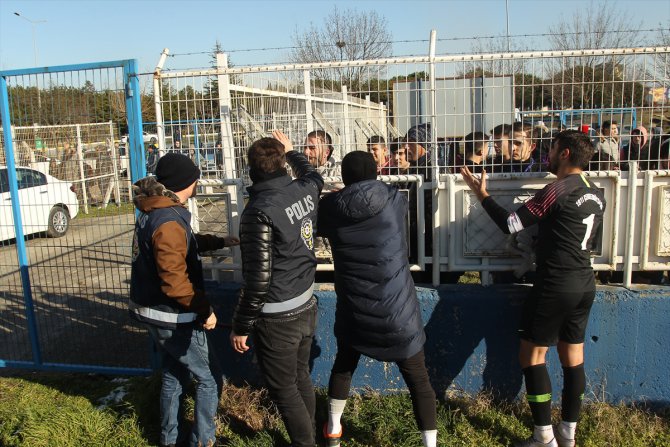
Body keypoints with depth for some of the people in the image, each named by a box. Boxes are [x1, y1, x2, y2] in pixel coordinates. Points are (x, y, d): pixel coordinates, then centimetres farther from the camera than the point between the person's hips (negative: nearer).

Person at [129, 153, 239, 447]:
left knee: (174, 375, 25)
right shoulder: (170, 221, -26)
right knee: (209, 379, 6)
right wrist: (204, 310, -20)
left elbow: (186, 243, 22)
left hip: (154, 312, 10)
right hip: (174, 318, -10)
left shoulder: (153, 212, 5)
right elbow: (175, 282, -29)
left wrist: (222, 241, 21)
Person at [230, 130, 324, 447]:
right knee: (301, 378, 22)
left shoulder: (260, 210, -23)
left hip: (277, 318, -8)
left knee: (284, 390, 9)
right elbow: (314, 175, 25)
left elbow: (258, 279, -23)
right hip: (306, 306, 8)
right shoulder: (307, 189, -3)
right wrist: (290, 151, 40)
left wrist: (241, 327, -12)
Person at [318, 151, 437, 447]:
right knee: (418, 380, 12)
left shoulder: (330, 207, -7)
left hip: (353, 311, 2)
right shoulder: (396, 200, -8)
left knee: (343, 366, 27)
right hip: (398, 311, -2)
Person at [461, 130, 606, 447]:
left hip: (556, 285, -8)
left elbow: (510, 224, -16)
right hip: (584, 284, 8)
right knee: (573, 358, 13)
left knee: (531, 356, 2)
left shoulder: (558, 190, -16)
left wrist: (481, 193, -6)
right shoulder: (596, 195, 9)